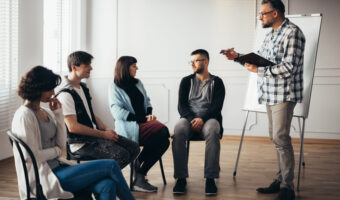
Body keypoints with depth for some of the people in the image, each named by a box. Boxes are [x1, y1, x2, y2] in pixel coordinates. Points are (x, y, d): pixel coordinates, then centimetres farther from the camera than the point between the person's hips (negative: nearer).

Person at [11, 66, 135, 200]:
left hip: (57, 167, 8)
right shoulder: (24, 116, -12)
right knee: (111, 166, -13)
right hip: (46, 178, -8)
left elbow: (61, 144, 9)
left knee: (108, 185, -18)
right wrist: (56, 150, 0)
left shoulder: (45, 112, 15)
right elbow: (33, 156, -17)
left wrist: (58, 113, 4)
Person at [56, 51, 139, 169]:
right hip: (80, 143, -9)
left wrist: (106, 129, 3)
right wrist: (103, 134, -16)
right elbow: (73, 127, -21)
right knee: (121, 154, -25)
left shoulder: (83, 87, 14)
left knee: (134, 147, 0)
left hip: (95, 134, 10)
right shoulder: (65, 94, -17)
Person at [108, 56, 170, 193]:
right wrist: (142, 119, -15)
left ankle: (140, 177, -16)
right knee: (163, 131, -30)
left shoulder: (137, 83, 22)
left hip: (143, 122, 7)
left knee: (164, 141, -23)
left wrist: (149, 114, 0)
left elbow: (147, 102, 25)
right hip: (128, 126, -7)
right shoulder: (114, 87, 0)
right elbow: (118, 112, -10)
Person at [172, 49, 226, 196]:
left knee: (212, 132, -38)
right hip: (189, 118, 2)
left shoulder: (216, 82, 11)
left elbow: (217, 106, -1)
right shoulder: (187, 81, 17)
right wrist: (192, 119, -13)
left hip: (209, 118, -1)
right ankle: (181, 178, -31)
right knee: (178, 131, -34)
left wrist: (202, 118, -19)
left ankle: (210, 178, -34)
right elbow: (181, 106, 7)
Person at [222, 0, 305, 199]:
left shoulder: (292, 33, -13)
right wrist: (237, 56, 14)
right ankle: (281, 180, 21)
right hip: (271, 94, 9)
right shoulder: (271, 35, 16)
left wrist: (259, 70, -20)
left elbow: (289, 68, -21)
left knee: (280, 137, -11)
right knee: (276, 137, 12)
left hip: (284, 94, -9)